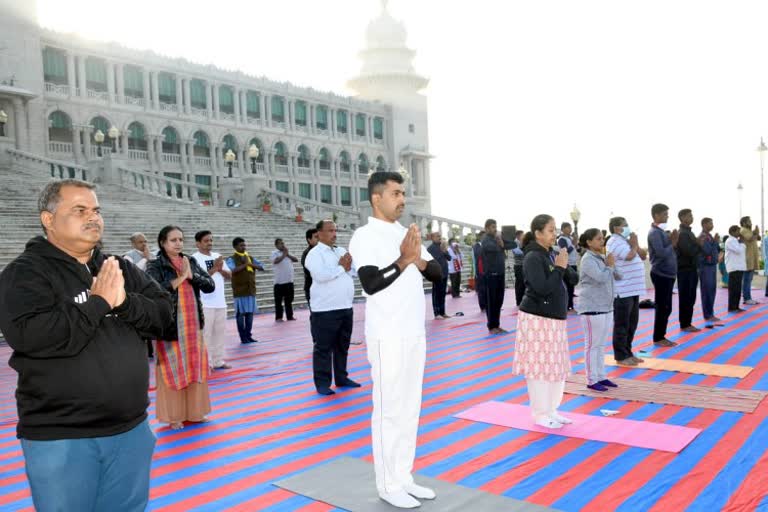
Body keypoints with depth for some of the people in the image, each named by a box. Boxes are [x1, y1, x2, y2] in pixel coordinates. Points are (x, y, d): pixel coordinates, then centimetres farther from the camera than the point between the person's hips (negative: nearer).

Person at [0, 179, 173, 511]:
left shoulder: (120, 269, 8)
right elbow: (32, 337, -23)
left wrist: (123, 301, -16)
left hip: (131, 428, 5)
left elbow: (163, 314, 1)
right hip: (60, 438, -5)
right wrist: (98, 302, -18)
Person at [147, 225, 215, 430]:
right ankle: (174, 415, 10)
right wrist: (180, 278, -15)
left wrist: (191, 275, -12)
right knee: (173, 369, 0)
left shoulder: (191, 262, 10)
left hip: (193, 324, 5)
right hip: (170, 325, -5)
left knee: (195, 367, 9)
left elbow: (210, 285, 3)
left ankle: (194, 411, 21)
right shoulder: (155, 265, -5)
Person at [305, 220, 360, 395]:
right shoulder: (315, 254, -7)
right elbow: (320, 275, -23)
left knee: (342, 346, 15)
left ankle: (341, 378, 26)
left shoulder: (342, 251, 14)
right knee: (323, 348, 0)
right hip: (325, 310, -7)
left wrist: (347, 267, -12)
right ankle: (322, 383, 8)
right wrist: (341, 267, -9)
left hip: (345, 307, 7)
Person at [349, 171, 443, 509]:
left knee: (410, 408, 14)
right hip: (387, 337, -7)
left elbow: (438, 274, 8)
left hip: (415, 334, 7)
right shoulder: (365, 236, -9)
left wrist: (421, 262, -12)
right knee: (389, 410, 1)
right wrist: (403, 260, -31)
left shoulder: (407, 233, 12)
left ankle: (404, 477, 26)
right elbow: (370, 284, -22)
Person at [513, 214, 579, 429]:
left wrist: (564, 267, -9)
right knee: (539, 366, -1)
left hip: (555, 319, 9)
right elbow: (542, 288, -25)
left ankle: (551, 410, 27)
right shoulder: (533, 258, -16)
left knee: (557, 366, 15)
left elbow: (574, 279, 10)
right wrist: (559, 268, -18)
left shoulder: (552, 255, 9)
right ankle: (540, 414, 11)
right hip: (537, 319, -9)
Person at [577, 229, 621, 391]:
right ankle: (592, 380, 6)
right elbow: (601, 278, -27)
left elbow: (618, 276, 13)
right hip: (592, 308, -9)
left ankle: (601, 376, 25)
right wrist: (610, 265, -11)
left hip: (606, 307, 9)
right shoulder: (588, 260, -14)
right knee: (592, 345, -1)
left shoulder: (602, 258, 12)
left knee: (601, 345, 15)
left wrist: (612, 264, -3)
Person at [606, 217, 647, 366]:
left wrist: (635, 245, 3)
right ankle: (621, 356, 4)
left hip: (633, 289, 9)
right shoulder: (614, 242, -11)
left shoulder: (626, 241, 19)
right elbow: (630, 256, -24)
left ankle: (628, 352, 23)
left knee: (632, 324, 14)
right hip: (622, 291, -9)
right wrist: (634, 244, -6)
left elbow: (643, 256, 18)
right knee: (622, 325, -3)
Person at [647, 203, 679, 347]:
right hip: (661, 274, -9)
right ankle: (658, 338, 3)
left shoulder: (662, 231, 15)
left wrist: (672, 241, -1)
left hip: (667, 273, 9)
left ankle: (661, 336, 18)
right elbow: (662, 253, -24)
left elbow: (668, 251, 16)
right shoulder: (654, 233, -14)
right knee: (662, 307, -4)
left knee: (666, 308, 12)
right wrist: (673, 243, -9)